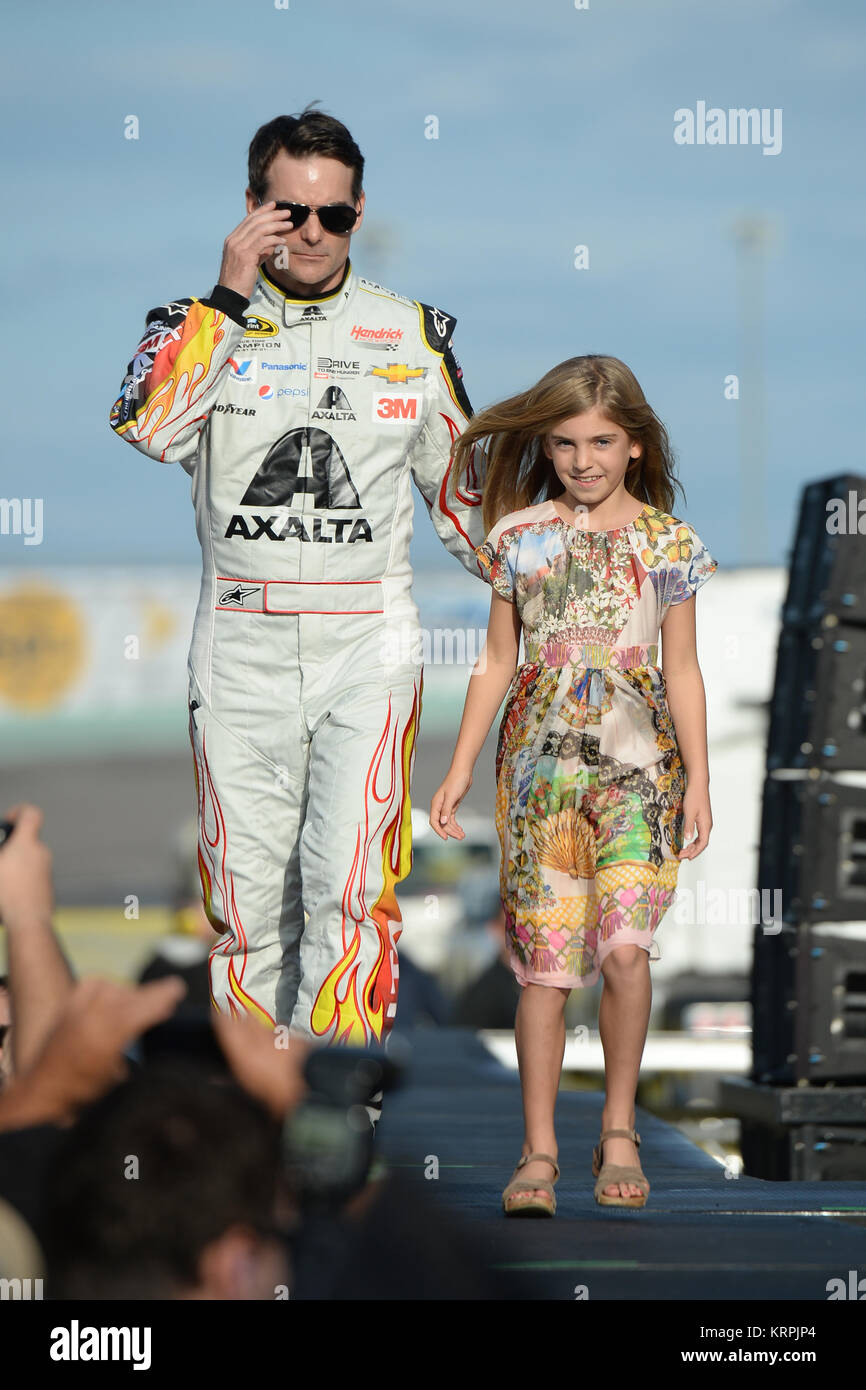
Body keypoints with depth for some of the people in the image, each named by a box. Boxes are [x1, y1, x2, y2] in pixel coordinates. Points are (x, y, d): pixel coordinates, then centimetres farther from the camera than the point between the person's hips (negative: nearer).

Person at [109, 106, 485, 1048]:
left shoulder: (413, 333, 9)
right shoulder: (198, 324, 5)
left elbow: (459, 484, 17)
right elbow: (147, 429, -16)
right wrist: (231, 299, -15)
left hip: (368, 648, 0)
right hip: (240, 644, 0)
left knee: (351, 888, -11)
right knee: (246, 888, 3)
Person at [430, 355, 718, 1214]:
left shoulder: (667, 543, 5)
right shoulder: (520, 537, 6)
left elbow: (683, 671, 8)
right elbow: (497, 661, 12)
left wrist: (698, 779, 2)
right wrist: (460, 767, 9)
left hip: (638, 764, -1)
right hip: (541, 760, 1)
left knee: (624, 944, -14)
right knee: (545, 958, -3)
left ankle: (619, 1131, 2)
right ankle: (539, 1150, 4)